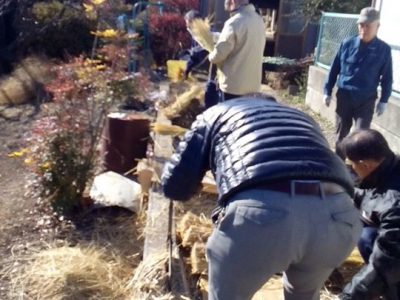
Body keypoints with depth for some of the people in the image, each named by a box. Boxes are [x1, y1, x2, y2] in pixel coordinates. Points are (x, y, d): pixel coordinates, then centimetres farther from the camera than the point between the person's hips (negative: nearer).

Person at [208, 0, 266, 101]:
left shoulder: (234, 22, -19)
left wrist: (211, 57, 5)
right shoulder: (258, 19, 6)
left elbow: (219, 53, -17)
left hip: (233, 85, -7)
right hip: (253, 84, 7)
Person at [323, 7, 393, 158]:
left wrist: (383, 100, -2)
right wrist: (327, 91, 3)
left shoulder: (384, 49, -5)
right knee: (341, 133, 12)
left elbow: (387, 78, 2)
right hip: (344, 97, 2)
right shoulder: (347, 44, -3)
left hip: (366, 100, -1)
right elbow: (334, 69, 4)